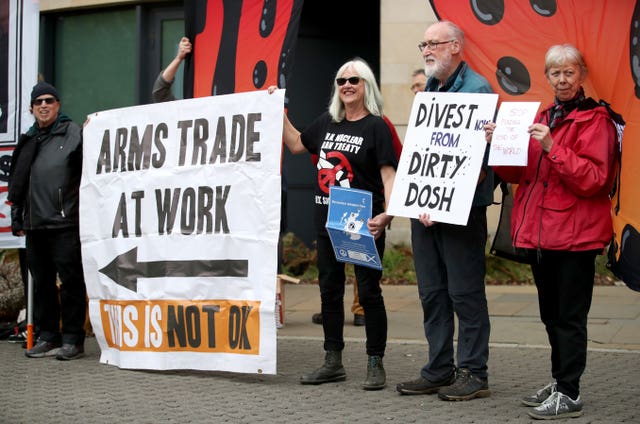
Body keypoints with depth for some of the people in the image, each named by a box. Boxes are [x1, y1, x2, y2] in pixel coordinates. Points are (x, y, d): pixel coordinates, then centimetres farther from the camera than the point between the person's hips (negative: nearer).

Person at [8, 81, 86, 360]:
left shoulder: (73, 134, 0)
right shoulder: (28, 140, 18)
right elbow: (17, 183, 22)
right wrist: (17, 218, 19)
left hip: (65, 224, -6)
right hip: (35, 225, 7)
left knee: (70, 280, -4)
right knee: (42, 282, 11)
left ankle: (72, 339, 1)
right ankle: (48, 337, 19)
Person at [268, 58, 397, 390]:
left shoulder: (376, 126, -7)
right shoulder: (327, 123, 11)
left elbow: (389, 175, -15)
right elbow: (296, 144, 26)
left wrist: (387, 214, -29)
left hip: (363, 224, -7)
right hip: (328, 222, 7)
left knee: (368, 291, -2)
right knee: (330, 290, 12)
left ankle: (375, 365, 7)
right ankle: (333, 361, 22)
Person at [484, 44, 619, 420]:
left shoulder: (595, 120, -7)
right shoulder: (543, 118, 16)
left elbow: (593, 179, -17)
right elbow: (519, 173, 17)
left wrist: (552, 147, -25)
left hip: (575, 233, -8)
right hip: (540, 232, 8)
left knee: (569, 316, -4)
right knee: (551, 314, 16)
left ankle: (569, 394, 2)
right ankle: (560, 381, 27)